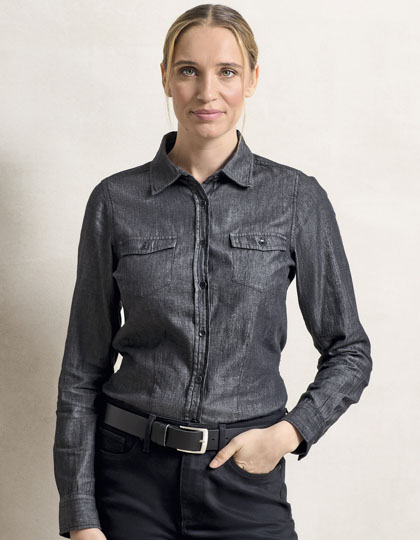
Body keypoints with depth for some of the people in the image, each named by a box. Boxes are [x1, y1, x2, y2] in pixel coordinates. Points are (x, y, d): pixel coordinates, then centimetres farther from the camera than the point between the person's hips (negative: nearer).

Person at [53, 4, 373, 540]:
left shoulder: (296, 198, -3)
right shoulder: (116, 200, -2)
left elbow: (349, 351, 5)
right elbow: (83, 369, 1)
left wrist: (290, 431, -11)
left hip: (247, 476, 0)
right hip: (133, 475, 1)